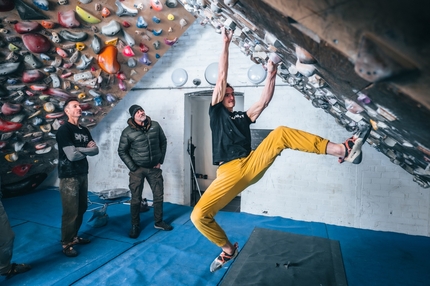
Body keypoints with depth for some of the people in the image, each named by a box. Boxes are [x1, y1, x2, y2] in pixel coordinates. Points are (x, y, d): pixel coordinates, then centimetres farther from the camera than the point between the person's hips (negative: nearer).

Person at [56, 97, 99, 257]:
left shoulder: (84, 130, 12)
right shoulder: (64, 130, -11)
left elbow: (96, 150, 4)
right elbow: (72, 155, -20)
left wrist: (79, 149, -12)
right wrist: (87, 150, -2)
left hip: (83, 174, 8)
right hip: (69, 177, -7)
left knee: (82, 208, 15)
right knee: (71, 212, -2)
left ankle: (74, 237, 32)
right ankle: (66, 244, 13)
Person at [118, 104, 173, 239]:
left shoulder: (155, 126, -3)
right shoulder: (128, 132, -10)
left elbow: (163, 142, 7)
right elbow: (122, 151, -4)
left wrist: (160, 161, 4)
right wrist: (132, 168, -8)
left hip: (154, 168, 3)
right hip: (137, 169, -3)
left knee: (159, 195, 10)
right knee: (136, 199, 4)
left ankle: (158, 222, 28)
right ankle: (135, 226, 23)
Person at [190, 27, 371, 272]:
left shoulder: (244, 117, 24)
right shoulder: (216, 113, 13)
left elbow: (265, 101, 14)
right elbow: (221, 77, 8)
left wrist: (271, 75, 10)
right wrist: (226, 45, 10)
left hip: (253, 164, 3)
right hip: (230, 173, -2)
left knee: (281, 133, -14)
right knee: (199, 216, -19)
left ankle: (344, 150, -18)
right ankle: (229, 249, 9)